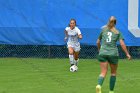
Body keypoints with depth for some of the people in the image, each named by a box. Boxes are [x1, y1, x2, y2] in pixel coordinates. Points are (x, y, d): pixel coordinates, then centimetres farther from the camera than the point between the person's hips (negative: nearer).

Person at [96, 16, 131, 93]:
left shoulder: (103, 30, 10)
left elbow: (98, 42, 17)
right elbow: (122, 44, -6)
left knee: (103, 72, -2)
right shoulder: (118, 32, 4)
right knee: (113, 72, 17)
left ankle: (99, 85, -32)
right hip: (113, 54, -1)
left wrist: (99, 50, 35)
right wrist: (127, 54, 1)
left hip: (103, 53, 1)